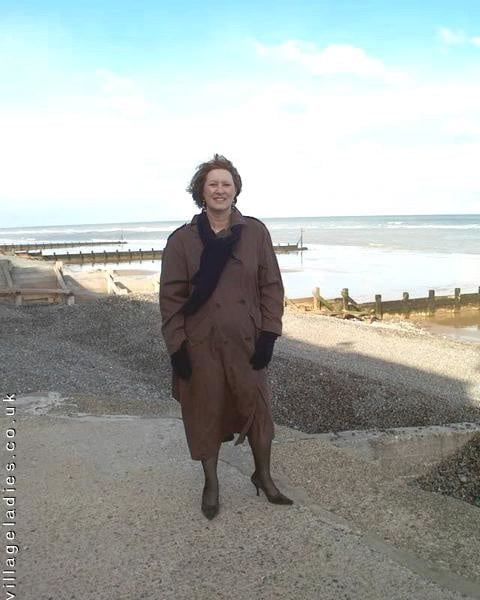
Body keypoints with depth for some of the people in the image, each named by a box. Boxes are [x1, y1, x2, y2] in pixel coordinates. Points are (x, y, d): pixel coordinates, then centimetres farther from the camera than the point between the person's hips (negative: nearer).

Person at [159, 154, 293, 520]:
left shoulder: (255, 232, -1)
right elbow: (171, 296, -2)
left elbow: (272, 286, 1)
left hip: (247, 341, 1)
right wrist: (176, 346, -6)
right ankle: (211, 483, 32)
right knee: (205, 412, 10)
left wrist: (268, 334, -5)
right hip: (200, 343, -1)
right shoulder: (182, 239, -3)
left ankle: (263, 475, 34)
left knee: (258, 407, 10)